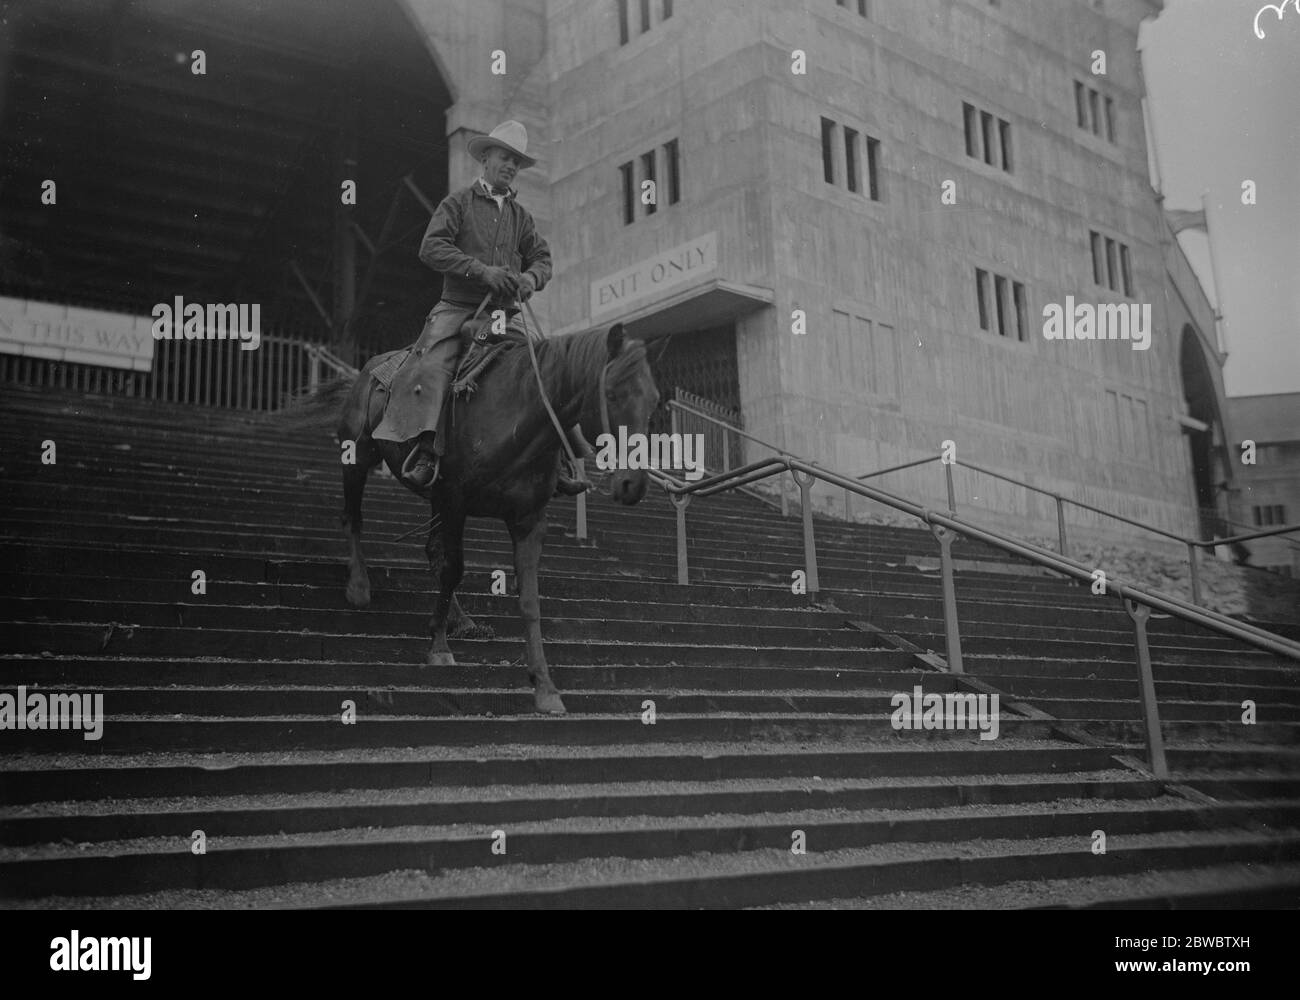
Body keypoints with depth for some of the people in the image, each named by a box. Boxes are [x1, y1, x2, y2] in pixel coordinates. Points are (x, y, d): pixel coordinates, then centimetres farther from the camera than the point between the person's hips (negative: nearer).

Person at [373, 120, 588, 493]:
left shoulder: (520, 214, 18)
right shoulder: (458, 202, 4)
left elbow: (542, 257, 16)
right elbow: (431, 247, -8)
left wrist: (531, 277, -10)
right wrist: (482, 270, -19)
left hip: (506, 315, 4)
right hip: (458, 308, -4)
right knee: (433, 367, -28)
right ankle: (425, 451, -33)